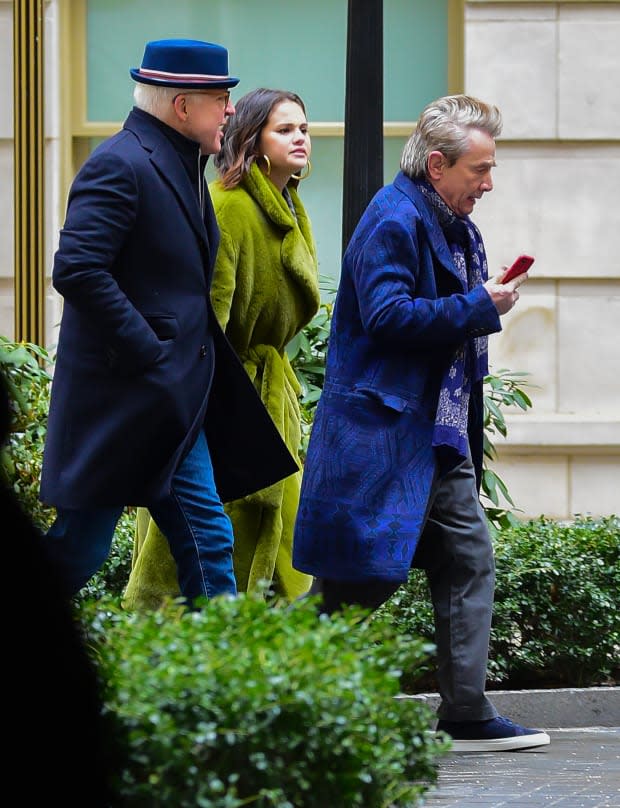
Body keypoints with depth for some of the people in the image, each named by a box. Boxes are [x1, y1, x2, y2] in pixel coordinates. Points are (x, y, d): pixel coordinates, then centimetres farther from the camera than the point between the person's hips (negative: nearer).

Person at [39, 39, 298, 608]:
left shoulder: (183, 166, 15)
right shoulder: (121, 165, -15)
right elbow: (77, 270, -24)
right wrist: (150, 353, -22)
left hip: (173, 404, 9)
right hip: (121, 396, -9)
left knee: (208, 542, 5)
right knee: (79, 551, -1)